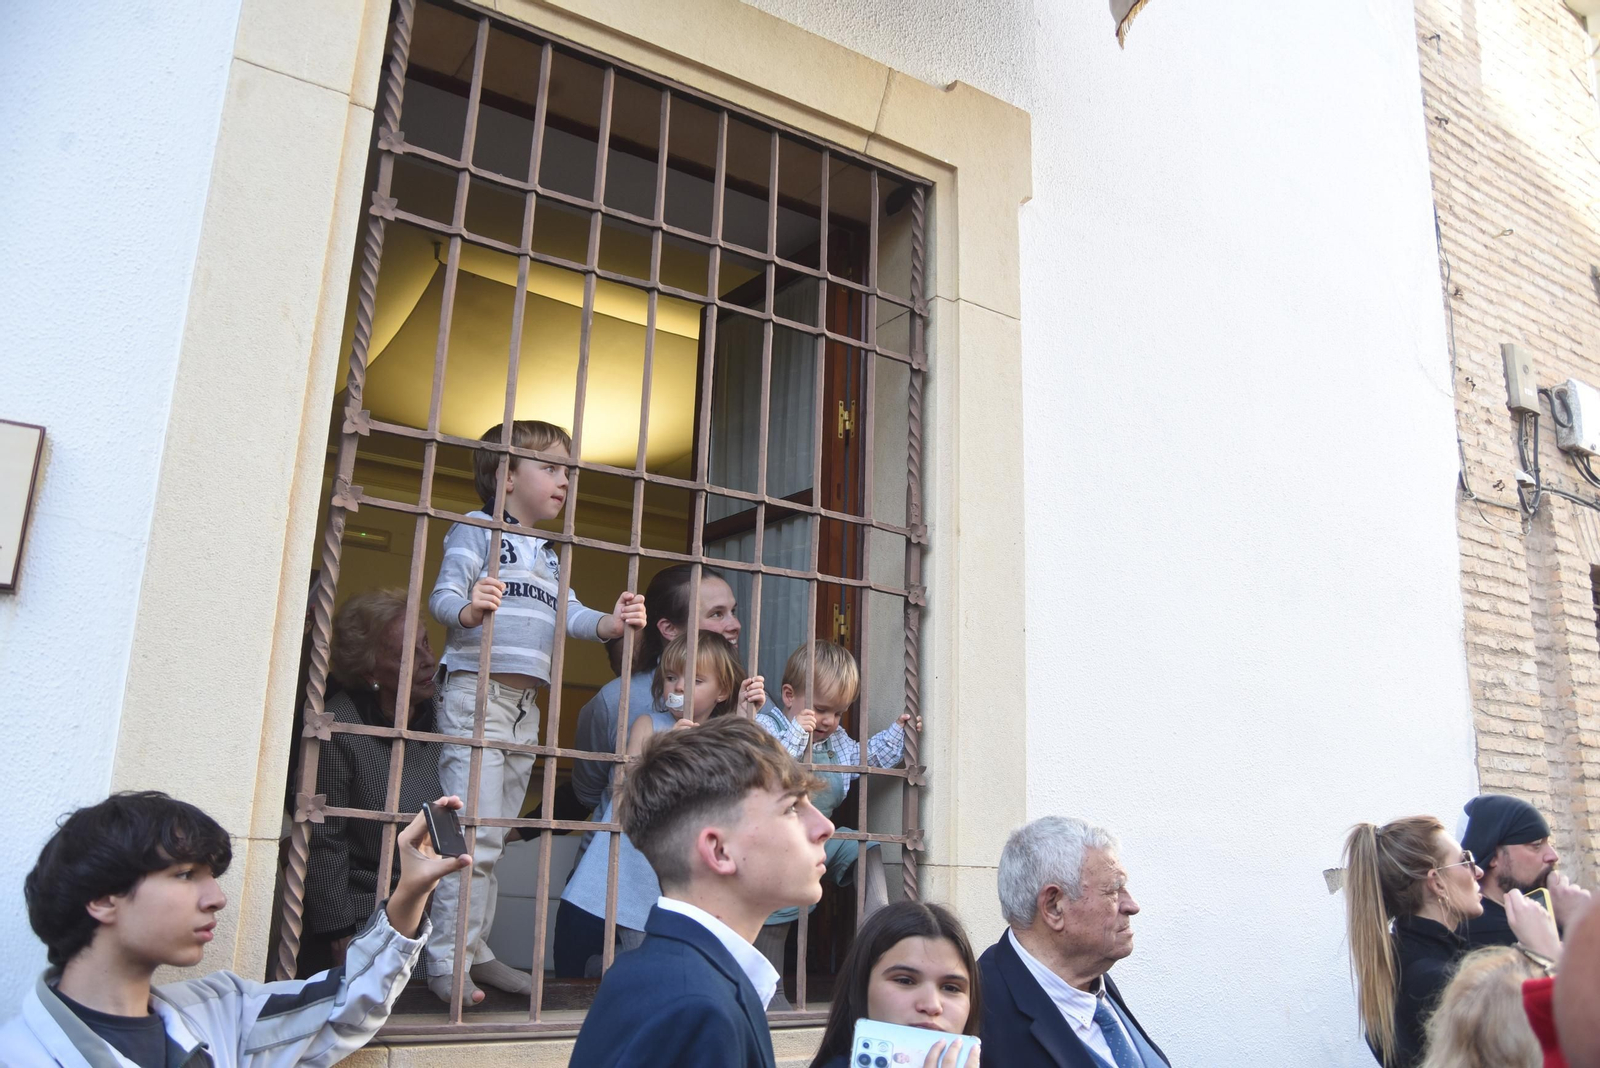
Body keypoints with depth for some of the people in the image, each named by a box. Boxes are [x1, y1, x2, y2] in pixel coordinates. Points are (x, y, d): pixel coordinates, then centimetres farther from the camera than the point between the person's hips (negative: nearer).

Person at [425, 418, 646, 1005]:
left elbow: (570, 613, 9)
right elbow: (443, 594, -12)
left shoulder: (549, 554, 20)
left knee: (495, 840, 11)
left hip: (525, 704, 7)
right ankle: (446, 961, -4)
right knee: (474, 836, -11)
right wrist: (468, 608, -34)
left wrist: (611, 621, -11)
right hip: (475, 692, -7)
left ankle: (477, 952, 19)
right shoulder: (475, 530, -1)